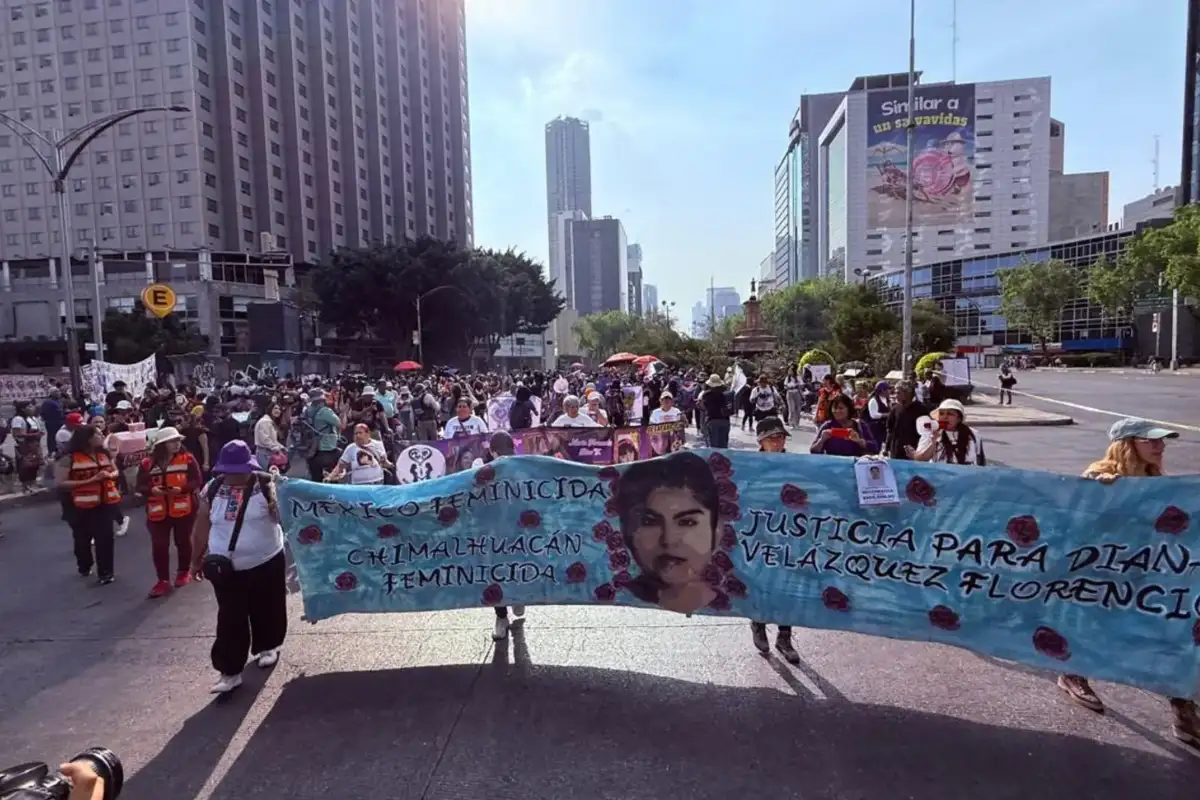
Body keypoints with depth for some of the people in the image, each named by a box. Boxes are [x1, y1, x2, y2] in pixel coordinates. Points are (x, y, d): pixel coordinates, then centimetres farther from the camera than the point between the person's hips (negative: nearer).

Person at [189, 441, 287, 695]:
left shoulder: (266, 485, -10)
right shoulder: (213, 489, -1)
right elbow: (202, 527, 8)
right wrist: (197, 559, 14)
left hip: (266, 563, -1)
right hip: (225, 568, 2)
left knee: (267, 611, 15)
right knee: (230, 620, 3)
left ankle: (266, 647, 41)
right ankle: (229, 671, 12)